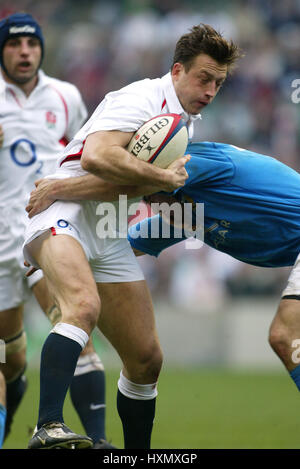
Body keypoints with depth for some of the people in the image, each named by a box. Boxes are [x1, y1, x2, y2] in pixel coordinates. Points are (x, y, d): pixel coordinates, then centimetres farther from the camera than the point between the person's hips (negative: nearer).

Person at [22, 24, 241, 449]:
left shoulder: (187, 120, 19)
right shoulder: (142, 99, -11)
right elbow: (95, 157, -27)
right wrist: (165, 177, -20)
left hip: (110, 236, 9)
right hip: (64, 214, -9)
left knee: (146, 360, 6)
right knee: (84, 306, -38)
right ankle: (49, 428, -51)